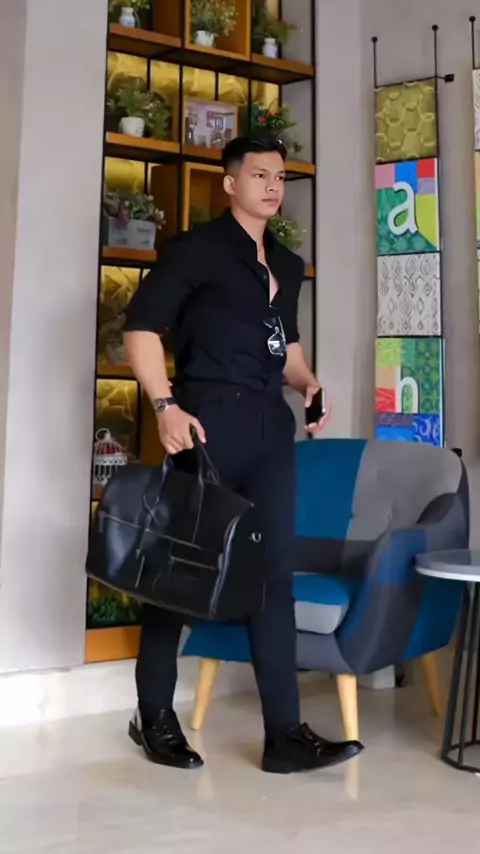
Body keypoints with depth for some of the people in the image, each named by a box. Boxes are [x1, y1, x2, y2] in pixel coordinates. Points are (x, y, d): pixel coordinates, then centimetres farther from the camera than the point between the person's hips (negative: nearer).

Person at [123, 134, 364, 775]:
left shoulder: (287, 264, 20)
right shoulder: (196, 247, -1)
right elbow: (141, 326, -8)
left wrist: (308, 382, 9)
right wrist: (165, 405, -20)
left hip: (271, 425, 7)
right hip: (209, 419, -6)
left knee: (274, 571, 3)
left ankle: (285, 734, 9)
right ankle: (155, 717, 20)